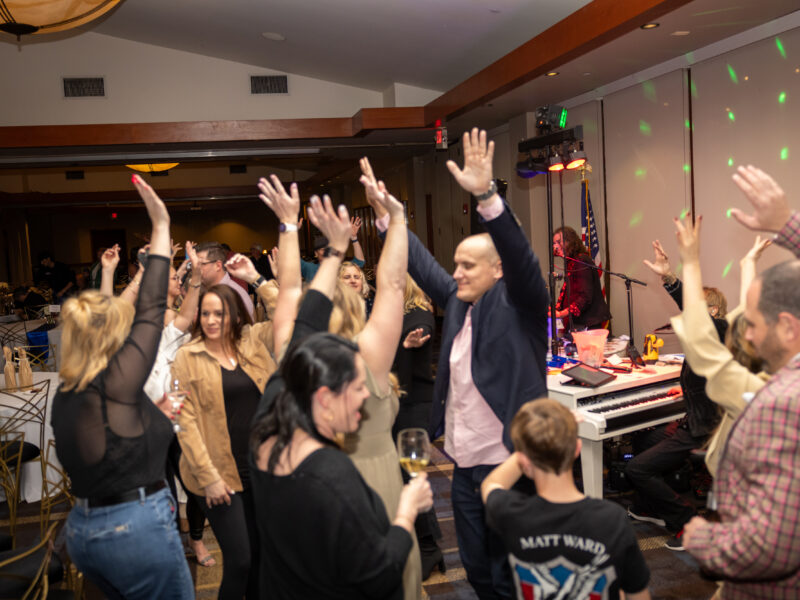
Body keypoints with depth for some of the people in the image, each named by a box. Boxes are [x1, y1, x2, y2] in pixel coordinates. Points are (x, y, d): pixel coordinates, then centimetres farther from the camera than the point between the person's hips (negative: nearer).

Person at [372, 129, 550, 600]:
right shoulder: (459, 301, 7)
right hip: (465, 466, 7)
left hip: (509, 464, -7)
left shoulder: (517, 304, -10)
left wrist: (486, 195, -39)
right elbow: (421, 261, 16)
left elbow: (520, 256, -27)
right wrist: (386, 211, 16)